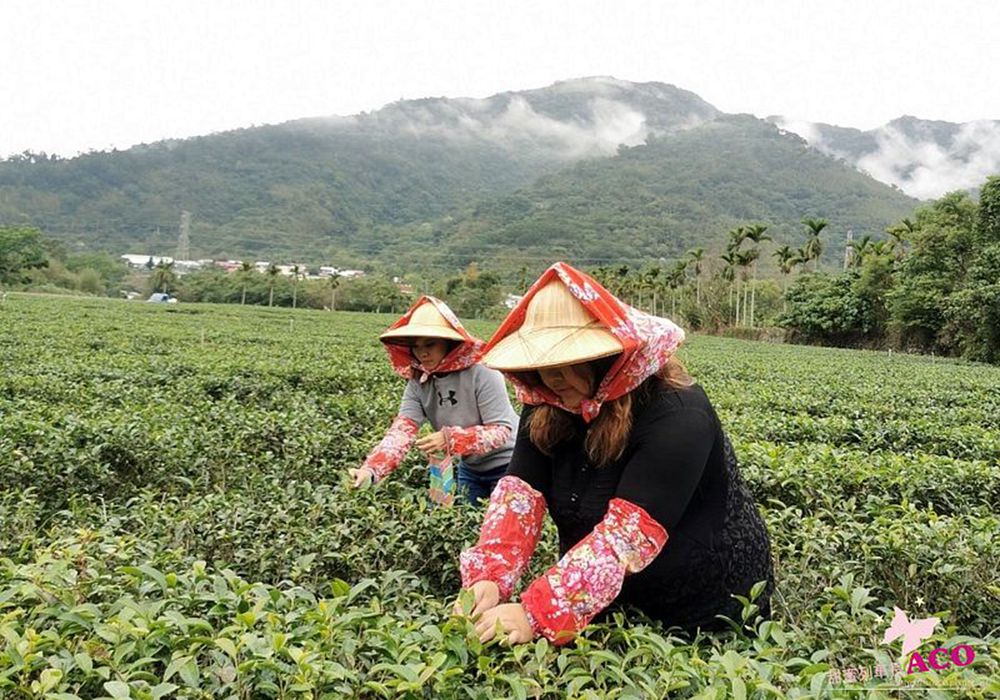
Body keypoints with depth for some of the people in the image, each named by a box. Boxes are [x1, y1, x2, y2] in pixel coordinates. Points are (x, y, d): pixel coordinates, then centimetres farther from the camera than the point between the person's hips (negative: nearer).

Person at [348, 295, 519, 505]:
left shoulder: (482, 373, -26)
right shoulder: (418, 383, -11)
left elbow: (501, 430, -26)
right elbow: (401, 432, -22)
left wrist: (450, 439, -37)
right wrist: (370, 470, -39)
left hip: (507, 464, -5)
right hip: (470, 469, 5)